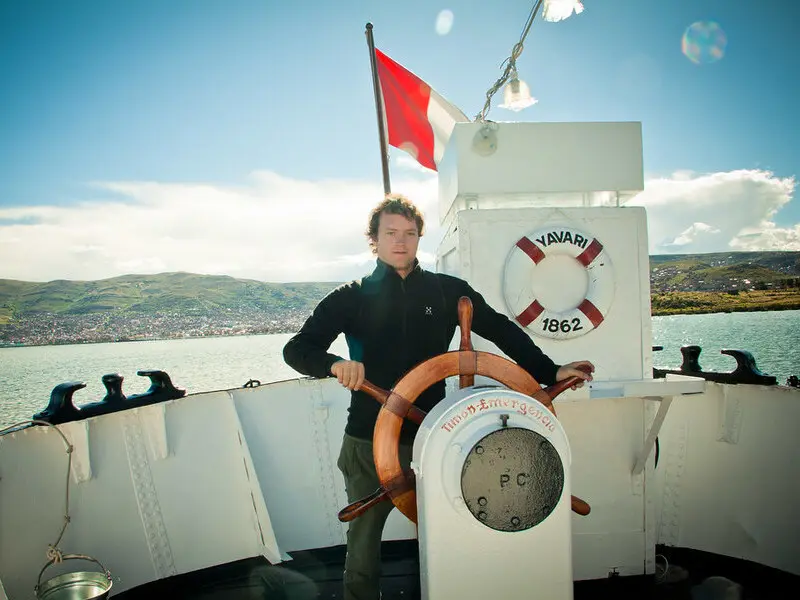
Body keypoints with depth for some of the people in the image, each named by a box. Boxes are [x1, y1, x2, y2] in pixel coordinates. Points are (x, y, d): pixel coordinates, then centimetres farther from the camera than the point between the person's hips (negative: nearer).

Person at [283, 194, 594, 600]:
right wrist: (334, 364, -24)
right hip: (369, 442, 0)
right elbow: (296, 349, -3)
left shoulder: (448, 291, 4)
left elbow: (502, 331, 8)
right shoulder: (352, 298, 1)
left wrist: (550, 372, 1)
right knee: (363, 540, 12)